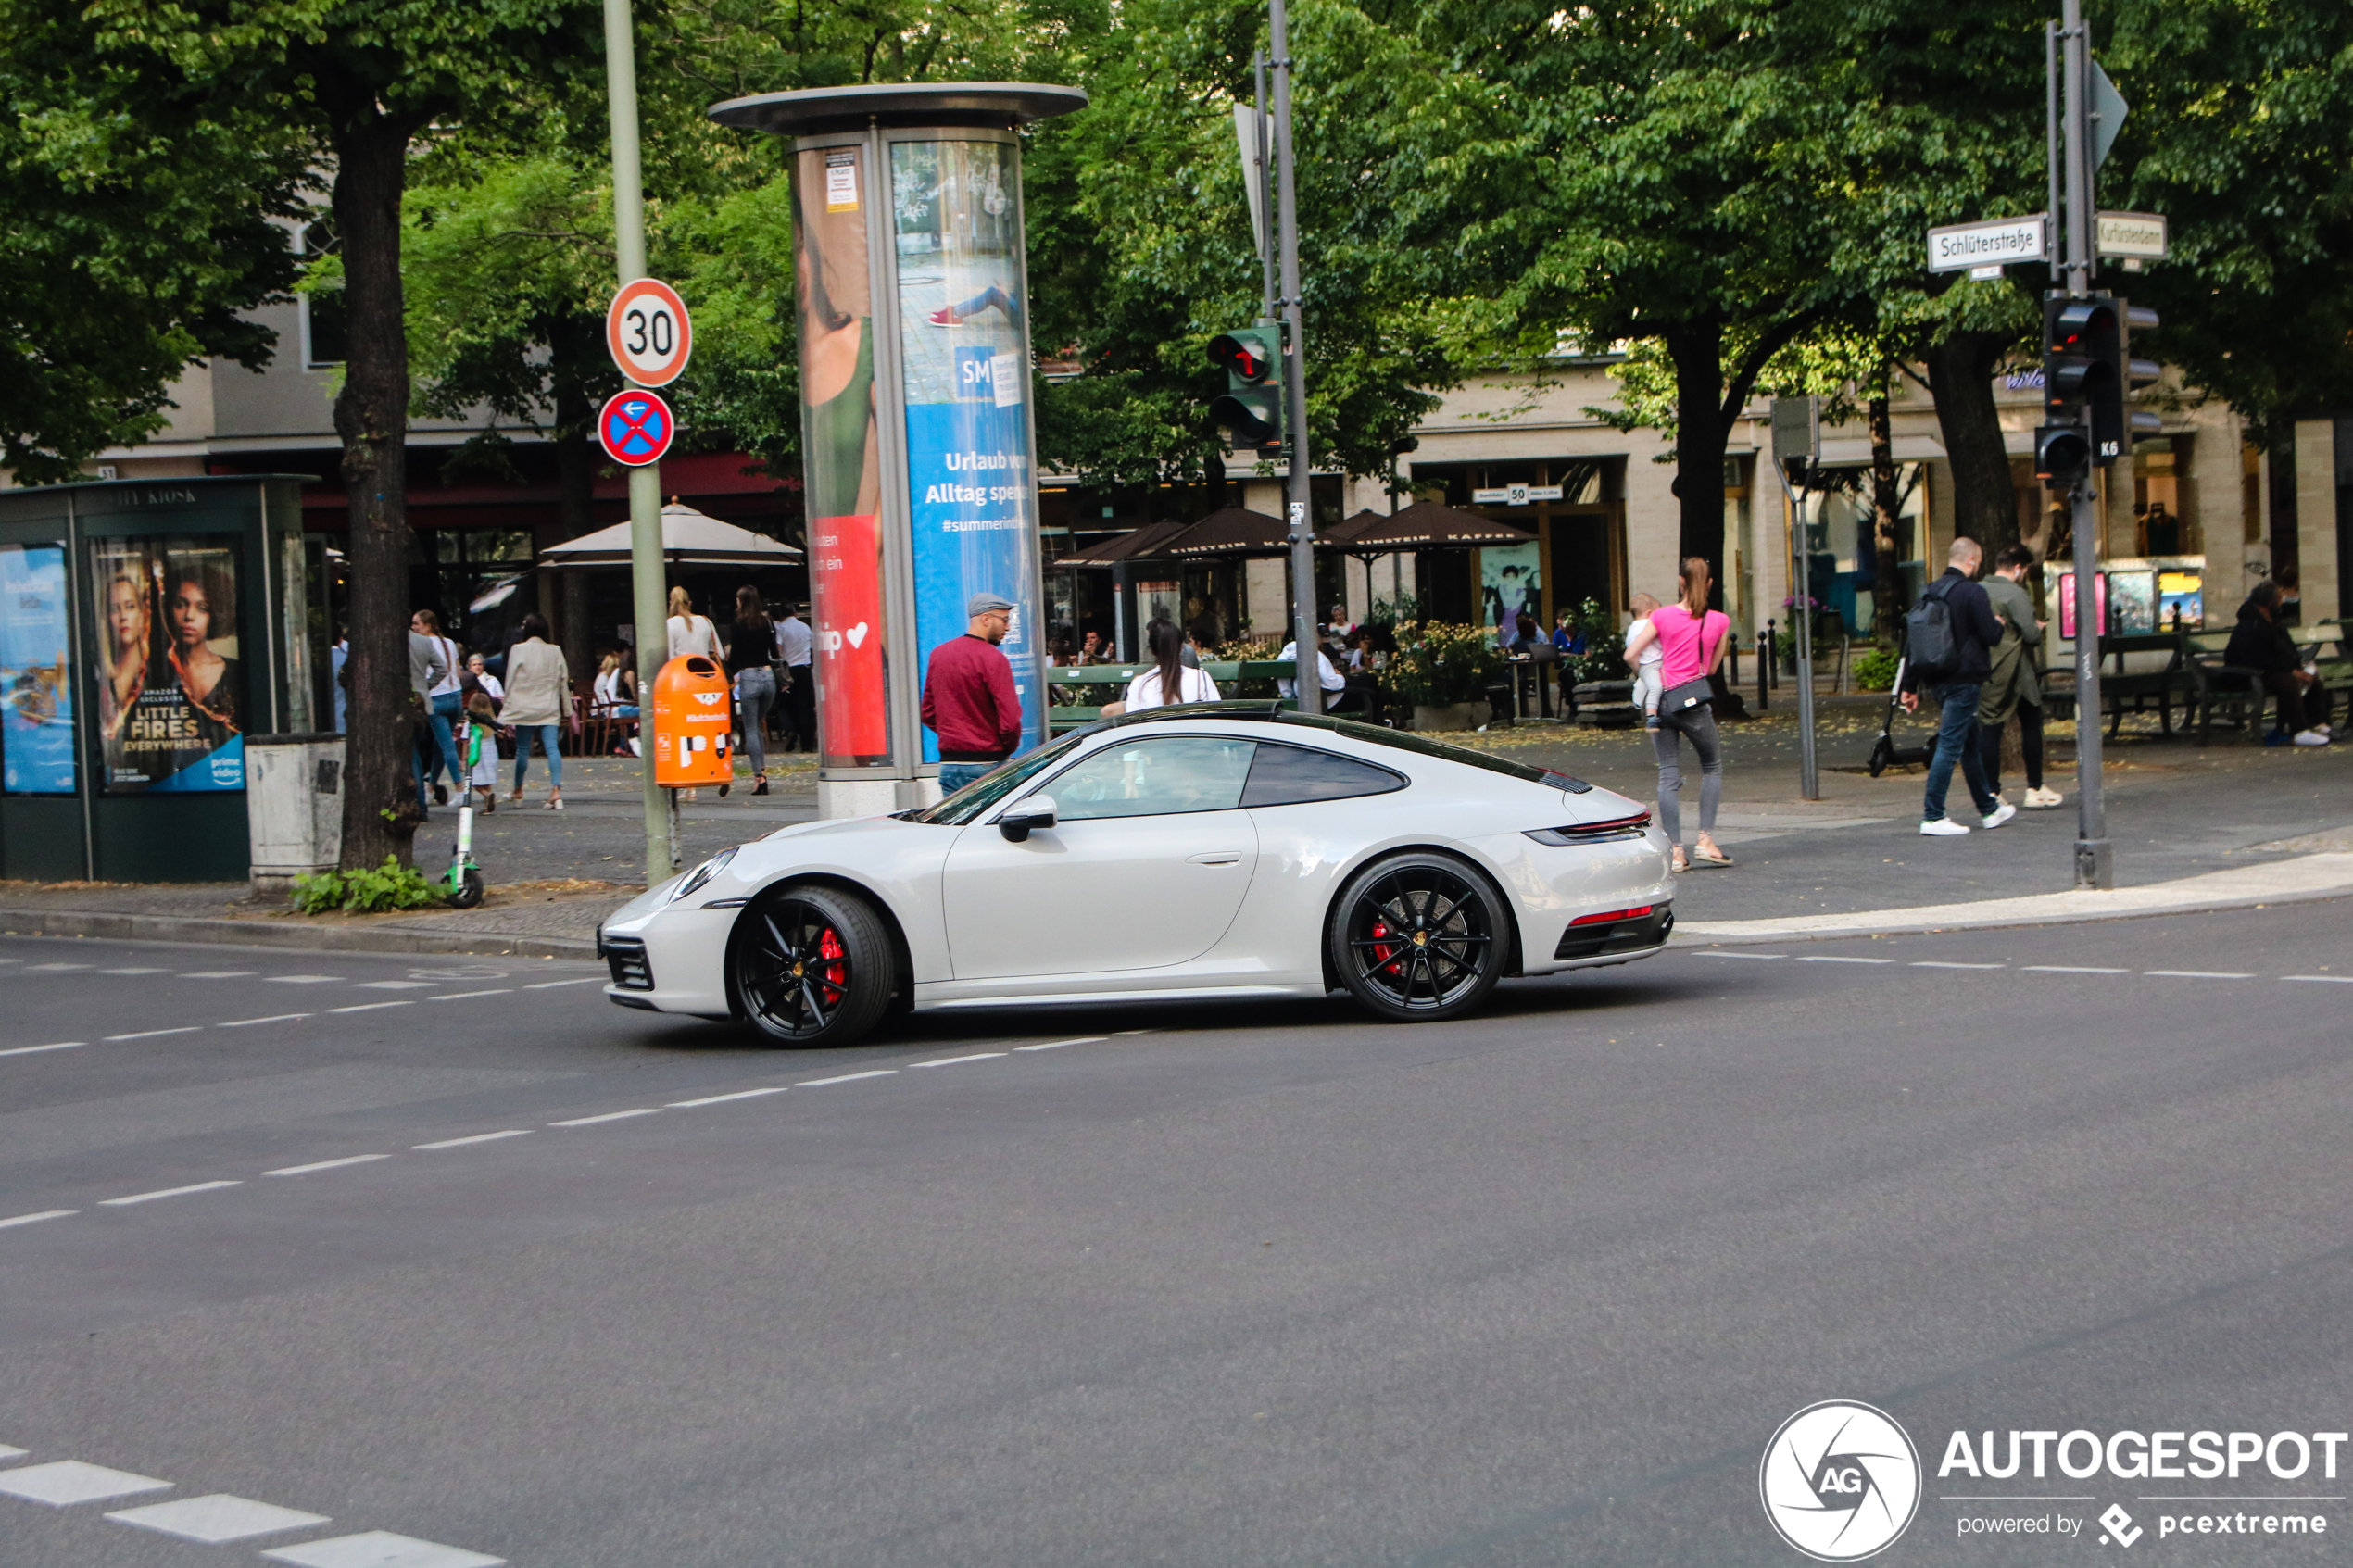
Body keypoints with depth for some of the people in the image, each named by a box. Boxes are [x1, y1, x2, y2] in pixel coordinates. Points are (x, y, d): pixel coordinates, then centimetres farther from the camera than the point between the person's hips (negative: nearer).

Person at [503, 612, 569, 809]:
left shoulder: (518, 650, -3)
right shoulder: (555, 651, 4)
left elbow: (511, 682, -1)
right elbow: (564, 682, 10)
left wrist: (508, 711, 5)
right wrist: (568, 710, 18)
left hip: (524, 709, -1)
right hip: (549, 709, 1)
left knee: (522, 750, 11)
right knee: (552, 748, -6)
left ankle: (518, 791, 25)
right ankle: (555, 790, -22)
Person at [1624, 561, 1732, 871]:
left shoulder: (1662, 616, 1)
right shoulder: (1719, 621, 1)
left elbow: (1630, 655, 0)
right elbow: (1711, 667, 10)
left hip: (1661, 701, 2)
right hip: (1694, 702, -2)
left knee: (1668, 775, 5)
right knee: (1712, 766, 17)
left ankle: (1675, 851, 1)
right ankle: (1705, 839, 7)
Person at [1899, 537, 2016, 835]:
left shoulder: (1928, 593, 10)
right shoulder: (1972, 592, -13)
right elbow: (1990, 635, -15)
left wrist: (1910, 686, 14)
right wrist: (2000, 625, 10)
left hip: (1936, 682, 8)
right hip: (1963, 679, -8)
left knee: (1970, 743, 19)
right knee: (1950, 746, -7)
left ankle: (1989, 809, 31)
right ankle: (1933, 817, -9)